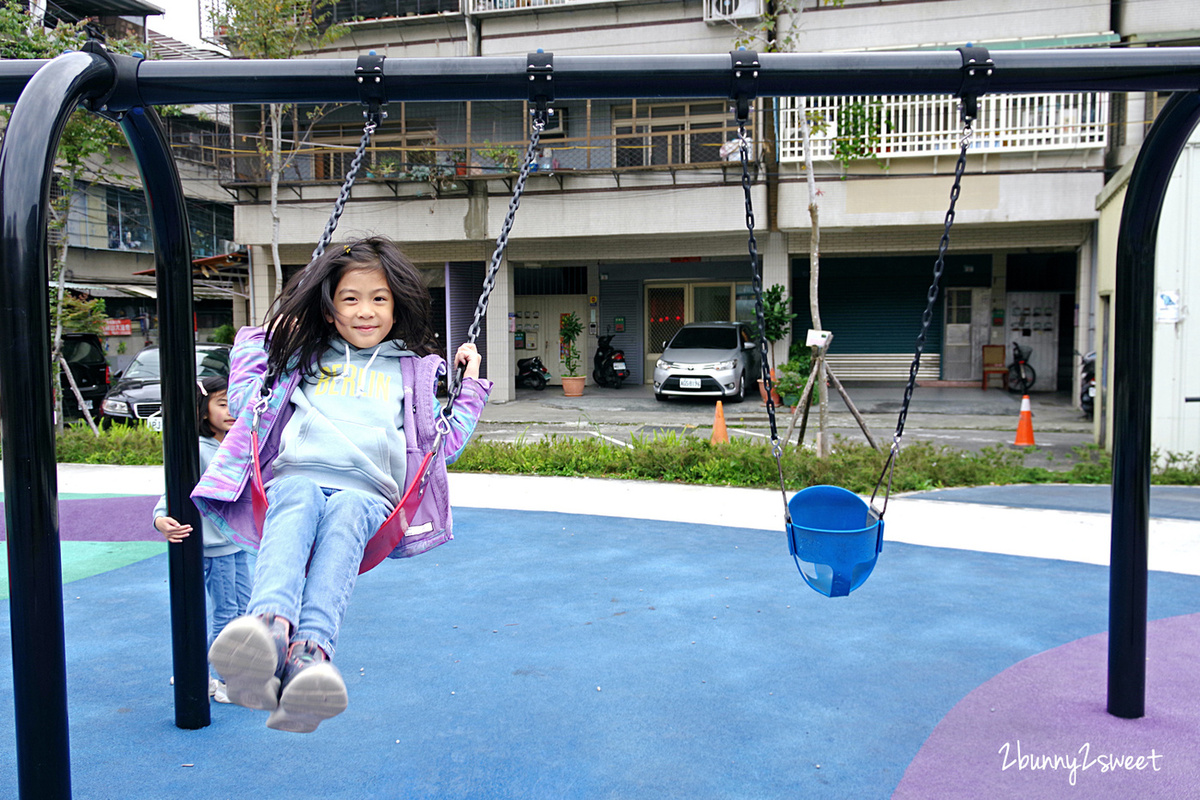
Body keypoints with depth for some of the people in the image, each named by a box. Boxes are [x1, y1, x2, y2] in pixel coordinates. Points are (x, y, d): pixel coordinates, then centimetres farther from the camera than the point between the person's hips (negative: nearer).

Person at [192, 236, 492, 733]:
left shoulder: (414, 370, 27)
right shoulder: (306, 356, 29)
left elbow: (444, 446, 29)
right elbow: (244, 400, 32)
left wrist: (471, 386, 26)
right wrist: (261, 339, 32)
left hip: (366, 491, 0)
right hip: (296, 475, 1)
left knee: (343, 517, -37)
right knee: (297, 505, -37)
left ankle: (310, 653, -60)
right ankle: (269, 625, -63)